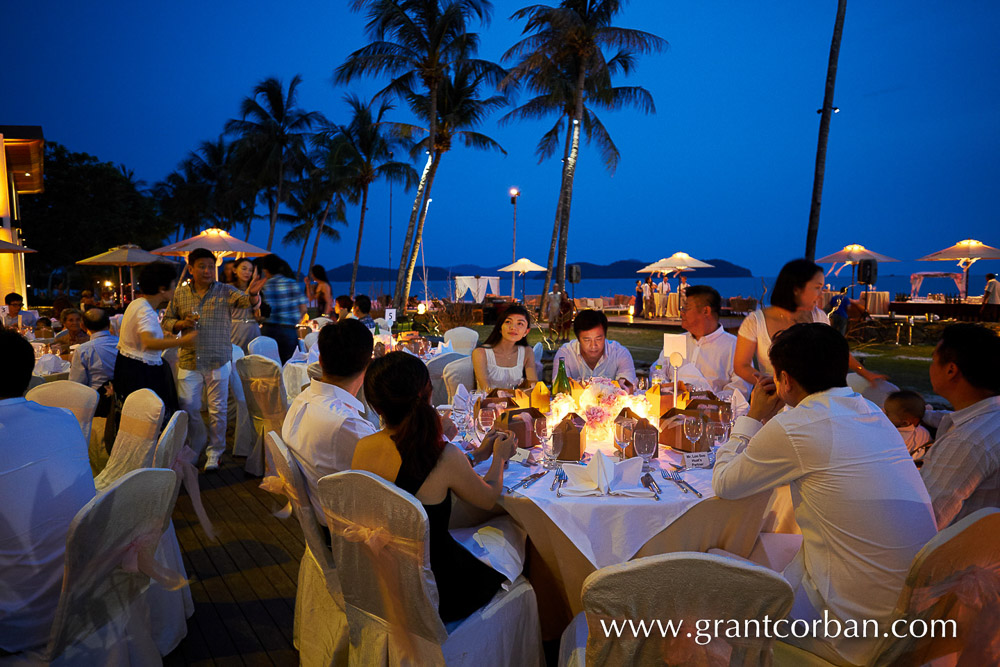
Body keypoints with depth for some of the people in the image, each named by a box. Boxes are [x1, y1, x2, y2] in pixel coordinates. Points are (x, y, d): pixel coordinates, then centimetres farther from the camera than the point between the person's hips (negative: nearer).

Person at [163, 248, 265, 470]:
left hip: (218, 362, -2)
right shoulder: (180, 294, 5)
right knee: (188, 408, 9)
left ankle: (215, 452, 24)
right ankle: (197, 448, 35)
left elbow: (245, 301, -21)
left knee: (217, 410, 6)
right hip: (189, 362, 3)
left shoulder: (225, 291, -3)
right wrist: (181, 324, -10)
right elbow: (166, 320, 12)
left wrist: (252, 294, -45)